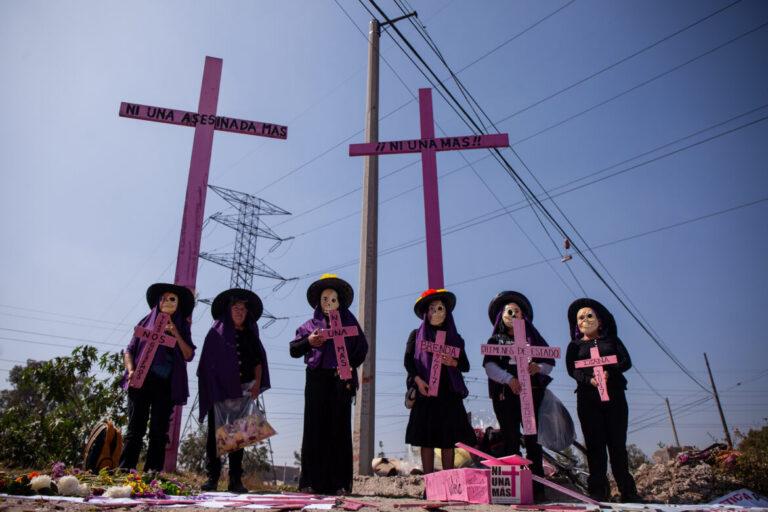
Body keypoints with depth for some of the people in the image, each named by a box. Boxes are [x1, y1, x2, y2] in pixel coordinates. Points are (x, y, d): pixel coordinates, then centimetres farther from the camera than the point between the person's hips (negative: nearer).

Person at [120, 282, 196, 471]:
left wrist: (176, 334, -10)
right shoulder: (147, 321, 13)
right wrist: (131, 370, -8)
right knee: (135, 429, -6)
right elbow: (129, 350, 10)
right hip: (142, 381, -1)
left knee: (159, 432, -1)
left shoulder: (182, 327, 13)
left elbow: (189, 355, 1)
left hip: (166, 385, 1)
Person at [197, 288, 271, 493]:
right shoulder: (217, 332, 5)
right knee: (215, 433, -1)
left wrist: (257, 383, -2)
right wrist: (214, 389, -6)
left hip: (242, 391, 2)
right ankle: (212, 477, 6)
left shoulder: (250, 334, 13)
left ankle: (235, 480, 6)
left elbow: (258, 360, 11)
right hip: (219, 390, -2)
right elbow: (208, 362, 1)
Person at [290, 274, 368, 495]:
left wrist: (350, 367, -9)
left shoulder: (349, 323, 10)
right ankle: (311, 481, 5)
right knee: (315, 429, 1)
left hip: (341, 381, -1)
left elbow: (362, 348, 5)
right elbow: (293, 350, 9)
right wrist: (309, 341, -10)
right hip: (317, 380, 1)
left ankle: (340, 483, 3)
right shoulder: (311, 324, 12)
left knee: (339, 429, 0)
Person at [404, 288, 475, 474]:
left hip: (449, 394, 2)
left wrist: (453, 363, -12)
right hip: (425, 392, -1)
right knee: (426, 439, -3)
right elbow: (408, 361, 3)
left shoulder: (455, 337, 13)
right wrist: (417, 380, -13)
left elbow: (465, 366, 10)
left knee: (448, 439, 0)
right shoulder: (416, 335, 9)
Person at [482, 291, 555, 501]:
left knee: (532, 438, -5)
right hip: (505, 395, 0)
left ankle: (537, 486, -3)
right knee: (510, 440, -1)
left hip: (531, 394, 0)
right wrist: (509, 379, -18)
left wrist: (538, 368, -14)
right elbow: (489, 366, -2)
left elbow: (549, 362, 8)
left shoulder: (533, 338, 16)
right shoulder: (495, 340, 13)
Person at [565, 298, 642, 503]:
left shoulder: (612, 340, 16)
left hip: (614, 395, 0)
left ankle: (627, 490, 5)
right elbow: (572, 370, 0)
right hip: (587, 398, 0)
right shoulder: (574, 346, 14)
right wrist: (590, 379, -20)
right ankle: (598, 491, 0)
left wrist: (608, 372, -18)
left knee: (617, 443, -1)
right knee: (595, 444, -2)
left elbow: (626, 361, 2)